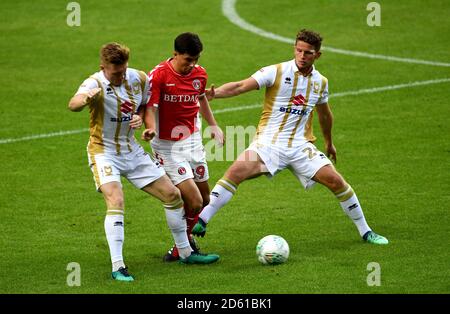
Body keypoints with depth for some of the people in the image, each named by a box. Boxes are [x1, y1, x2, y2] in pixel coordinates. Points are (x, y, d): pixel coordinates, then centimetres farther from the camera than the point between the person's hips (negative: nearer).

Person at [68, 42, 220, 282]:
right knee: (116, 201, -27)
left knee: (172, 194, 7)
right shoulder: (95, 84, -23)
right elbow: (73, 104, -45)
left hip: (132, 150, 6)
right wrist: (86, 99, -70)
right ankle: (117, 268, -23)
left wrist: (140, 118, -10)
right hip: (104, 152, -6)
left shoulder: (139, 79, -6)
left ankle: (185, 253, 25)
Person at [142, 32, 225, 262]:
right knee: (194, 201, -14)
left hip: (193, 141, 6)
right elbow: (150, 107, -21)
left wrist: (213, 125, 20)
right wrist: (151, 129, -40)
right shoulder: (158, 75, -18)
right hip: (168, 147, -6)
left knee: (204, 199, 12)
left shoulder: (199, 74, 1)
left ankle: (186, 236, 39)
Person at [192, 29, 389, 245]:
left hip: (300, 145, 3)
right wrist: (215, 93, -35)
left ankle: (365, 232, 11)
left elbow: (324, 114, 27)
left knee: (335, 181, -7)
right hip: (268, 142, -3)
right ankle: (200, 221, -21)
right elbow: (242, 86, -18)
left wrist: (329, 143, 38)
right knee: (236, 171, -26)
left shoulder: (321, 82, 8)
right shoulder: (276, 72, -6)